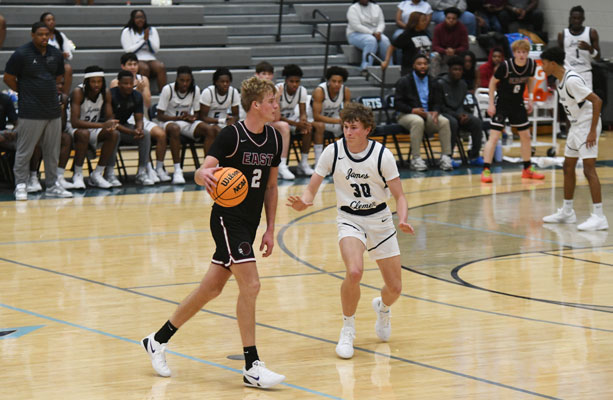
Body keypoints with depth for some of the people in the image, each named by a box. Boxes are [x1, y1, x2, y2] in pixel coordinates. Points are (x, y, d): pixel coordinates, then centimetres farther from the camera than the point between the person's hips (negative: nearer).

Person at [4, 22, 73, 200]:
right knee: (24, 150, -3)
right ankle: (20, 185, 5)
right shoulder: (21, 54, -8)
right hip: (31, 112, -6)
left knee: (52, 150, 10)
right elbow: (8, 78, -2)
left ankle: (52, 185, 18)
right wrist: (25, 93, 3)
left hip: (53, 110, 6)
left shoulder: (56, 54, 9)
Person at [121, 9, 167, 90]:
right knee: (144, 68, -37)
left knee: (161, 67, -31)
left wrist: (148, 39, -8)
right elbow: (129, 50, -4)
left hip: (151, 59, 3)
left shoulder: (152, 30, 16)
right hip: (135, 60, -3)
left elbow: (156, 49, 8)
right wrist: (144, 40, -5)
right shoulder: (127, 32, 7)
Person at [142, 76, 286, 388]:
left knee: (211, 289, 12)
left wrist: (270, 229, 12)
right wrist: (205, 175, -45)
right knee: (250, 285, -16)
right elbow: (201, 172, -21)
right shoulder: (232, 135, -14)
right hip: (227, 219, -7)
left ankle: (157, 341, 26)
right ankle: (252, 368, -11)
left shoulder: (274, 139, 6)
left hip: (249, 224, 7)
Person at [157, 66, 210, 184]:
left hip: (187, 123, 4)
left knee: (208, 129, -25)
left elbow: (197, 113, 6)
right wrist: (178, 118, -26)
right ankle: (177, 171, -43)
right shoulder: (168, 90, -12)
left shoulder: (195, 90, -2)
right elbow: (160, 116, -11)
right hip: (169, 122, -4)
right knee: (175, 129, -40)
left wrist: (191, 117, -19)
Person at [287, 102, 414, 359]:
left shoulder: (382, 155, -13)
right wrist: (303, 203, -28)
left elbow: (399, 196, -7)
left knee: (395, 288, 3)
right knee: (354, 272, -29)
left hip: (380, 220, 1)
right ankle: (348, 330, -6)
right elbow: (312, 188, -5)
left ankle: (382, 307, 43)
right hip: (349, 220, -1)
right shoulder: (333, 152, -12)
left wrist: (402, 220, -27)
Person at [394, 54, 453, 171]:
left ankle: (446, 157, -27)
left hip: (428, 114, 4)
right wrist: (413, 110, -20)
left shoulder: (433, 83, 16)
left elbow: (437, 103, 10)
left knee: (444, 121, -26)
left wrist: (435, 112, -14)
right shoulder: (403, 82, 3)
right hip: (407, 115, -4)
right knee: (418, 121, -39)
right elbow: (398, 103, -4)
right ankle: (416, 158, -40)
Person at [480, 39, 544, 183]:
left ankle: (528, 169, 28)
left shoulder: (532, 65, -10)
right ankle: (486, 170, -13)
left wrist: (530, 98, 7)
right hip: (502, 103, -5)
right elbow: (493, 82, -10)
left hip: (518, 104, 5)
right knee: (494, 136, -14)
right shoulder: (506, 66, -23)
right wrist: (491, 104, -12)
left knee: (525, 136, 13)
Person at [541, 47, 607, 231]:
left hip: (588, 124, -10)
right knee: (568, 167, 16)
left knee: (589, 169, -15)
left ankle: (598, 216, -17)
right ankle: (567, 212, 27)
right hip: (576, 125, 10)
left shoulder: (572, 80, -22)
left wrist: (592, 131, -24)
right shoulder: (560, 80, 8)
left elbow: (597, 101, -24)